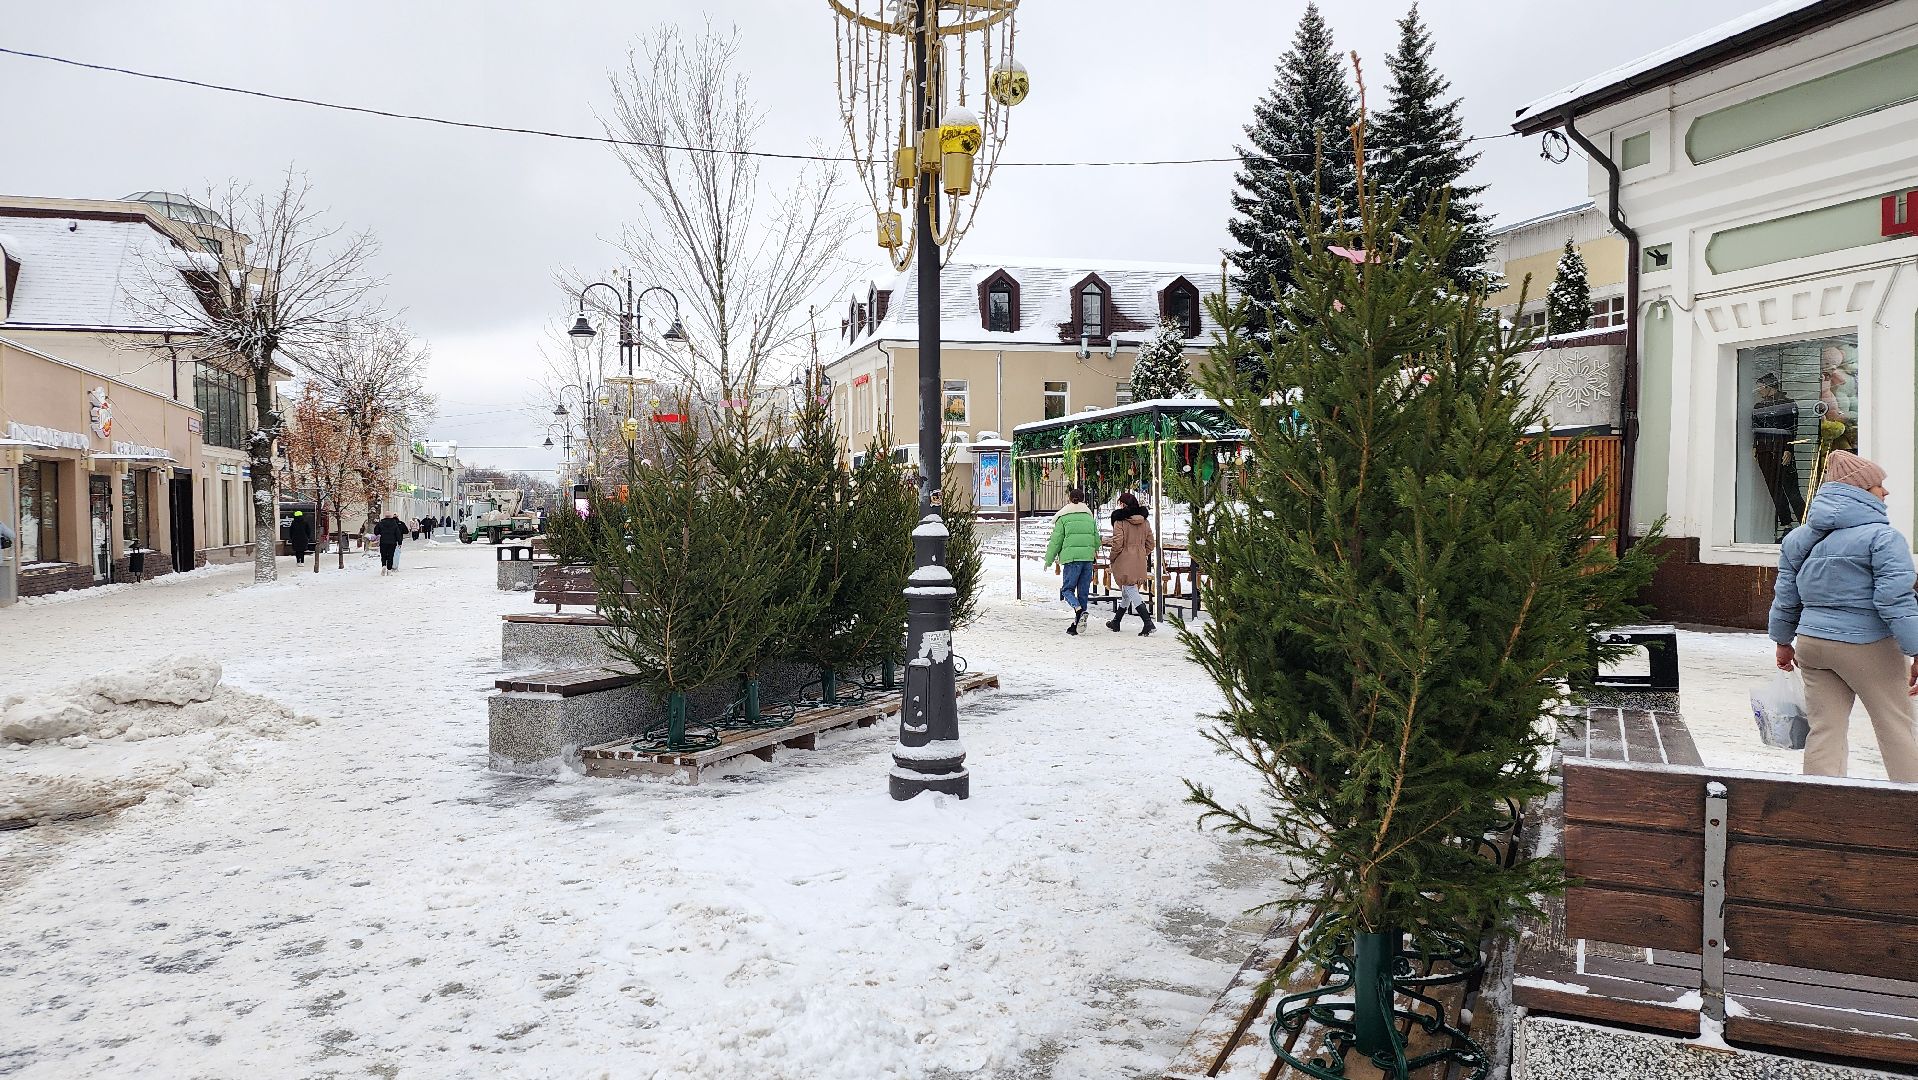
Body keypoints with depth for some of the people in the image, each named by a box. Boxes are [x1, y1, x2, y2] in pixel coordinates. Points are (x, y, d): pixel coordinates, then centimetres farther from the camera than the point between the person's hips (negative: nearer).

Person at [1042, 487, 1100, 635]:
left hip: (1071, 557, -5)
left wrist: (1048, 560, 9)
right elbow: (1096, 538, 22)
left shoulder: (1063, 517, 1)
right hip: (1088, 557, 5)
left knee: (1067, 589, 3)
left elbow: (1056, 541, 0)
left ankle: (1079, 610, -26)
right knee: (1083, 591, 9)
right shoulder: (1089, 516, 15)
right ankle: (1076, 625, 11)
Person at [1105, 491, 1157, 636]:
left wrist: (1112, 558, -1)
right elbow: (1150, 544, 11)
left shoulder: (1120, 521, -11)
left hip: (1124, 562, -7)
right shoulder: (1144, 521, 9)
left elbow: (1117, 543, -15)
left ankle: (1148, 623, -19)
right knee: (1127, 593, 17)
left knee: (1131, 592, -7)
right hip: (1140, 562, 7)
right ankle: (1116, 622, 31)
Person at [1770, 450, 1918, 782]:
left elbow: (1786, 597, 13)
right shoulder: (1883, 537, -11)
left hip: (1811, 643, 6)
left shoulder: (1799, 538, 9)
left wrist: (1784, 643, 21)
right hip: (1867, 646, -6)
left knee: (1825, 730, 8)